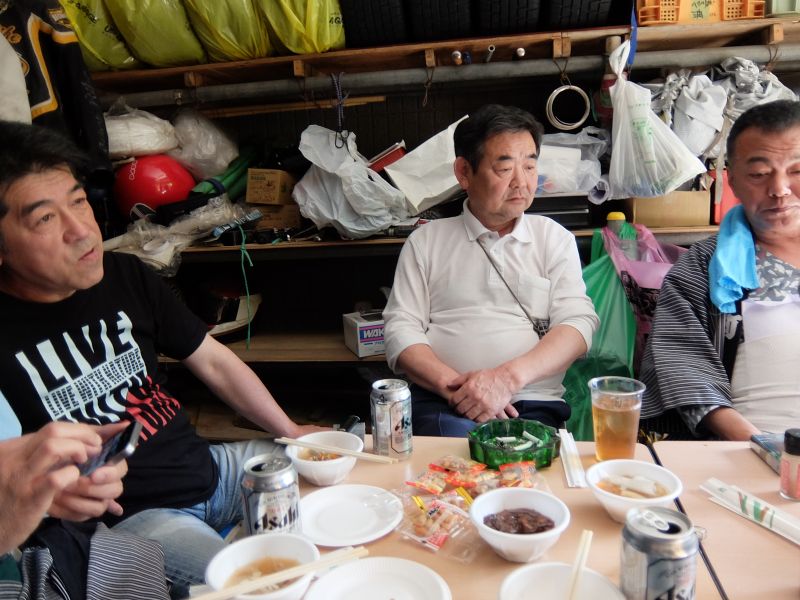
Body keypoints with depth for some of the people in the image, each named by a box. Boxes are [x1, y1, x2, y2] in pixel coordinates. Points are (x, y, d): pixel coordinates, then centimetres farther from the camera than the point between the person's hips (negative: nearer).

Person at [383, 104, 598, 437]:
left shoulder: (554, 237, 14)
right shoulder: (426, 241, 12)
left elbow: (578, 323, 2)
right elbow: (400, 329, 5)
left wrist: (509, 377, -15)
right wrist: (453, 385, -14)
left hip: (533, 407, 2)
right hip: (441, 405, -1)